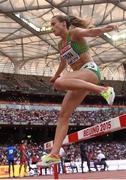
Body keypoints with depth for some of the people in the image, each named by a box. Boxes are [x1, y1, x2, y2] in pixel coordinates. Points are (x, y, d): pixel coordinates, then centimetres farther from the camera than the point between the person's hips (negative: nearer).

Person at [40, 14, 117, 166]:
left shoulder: (75, 32, -4)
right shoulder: (61, 44, 19)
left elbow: (91, 31, -26)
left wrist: (105, 28, -47)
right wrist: (56, 75, 52)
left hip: (90, 70, -8)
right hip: (80, 79, 8)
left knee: (60, 83, -36)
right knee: (63, 114, -1)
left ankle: (103, 90, -31)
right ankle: (54, 153, -3)